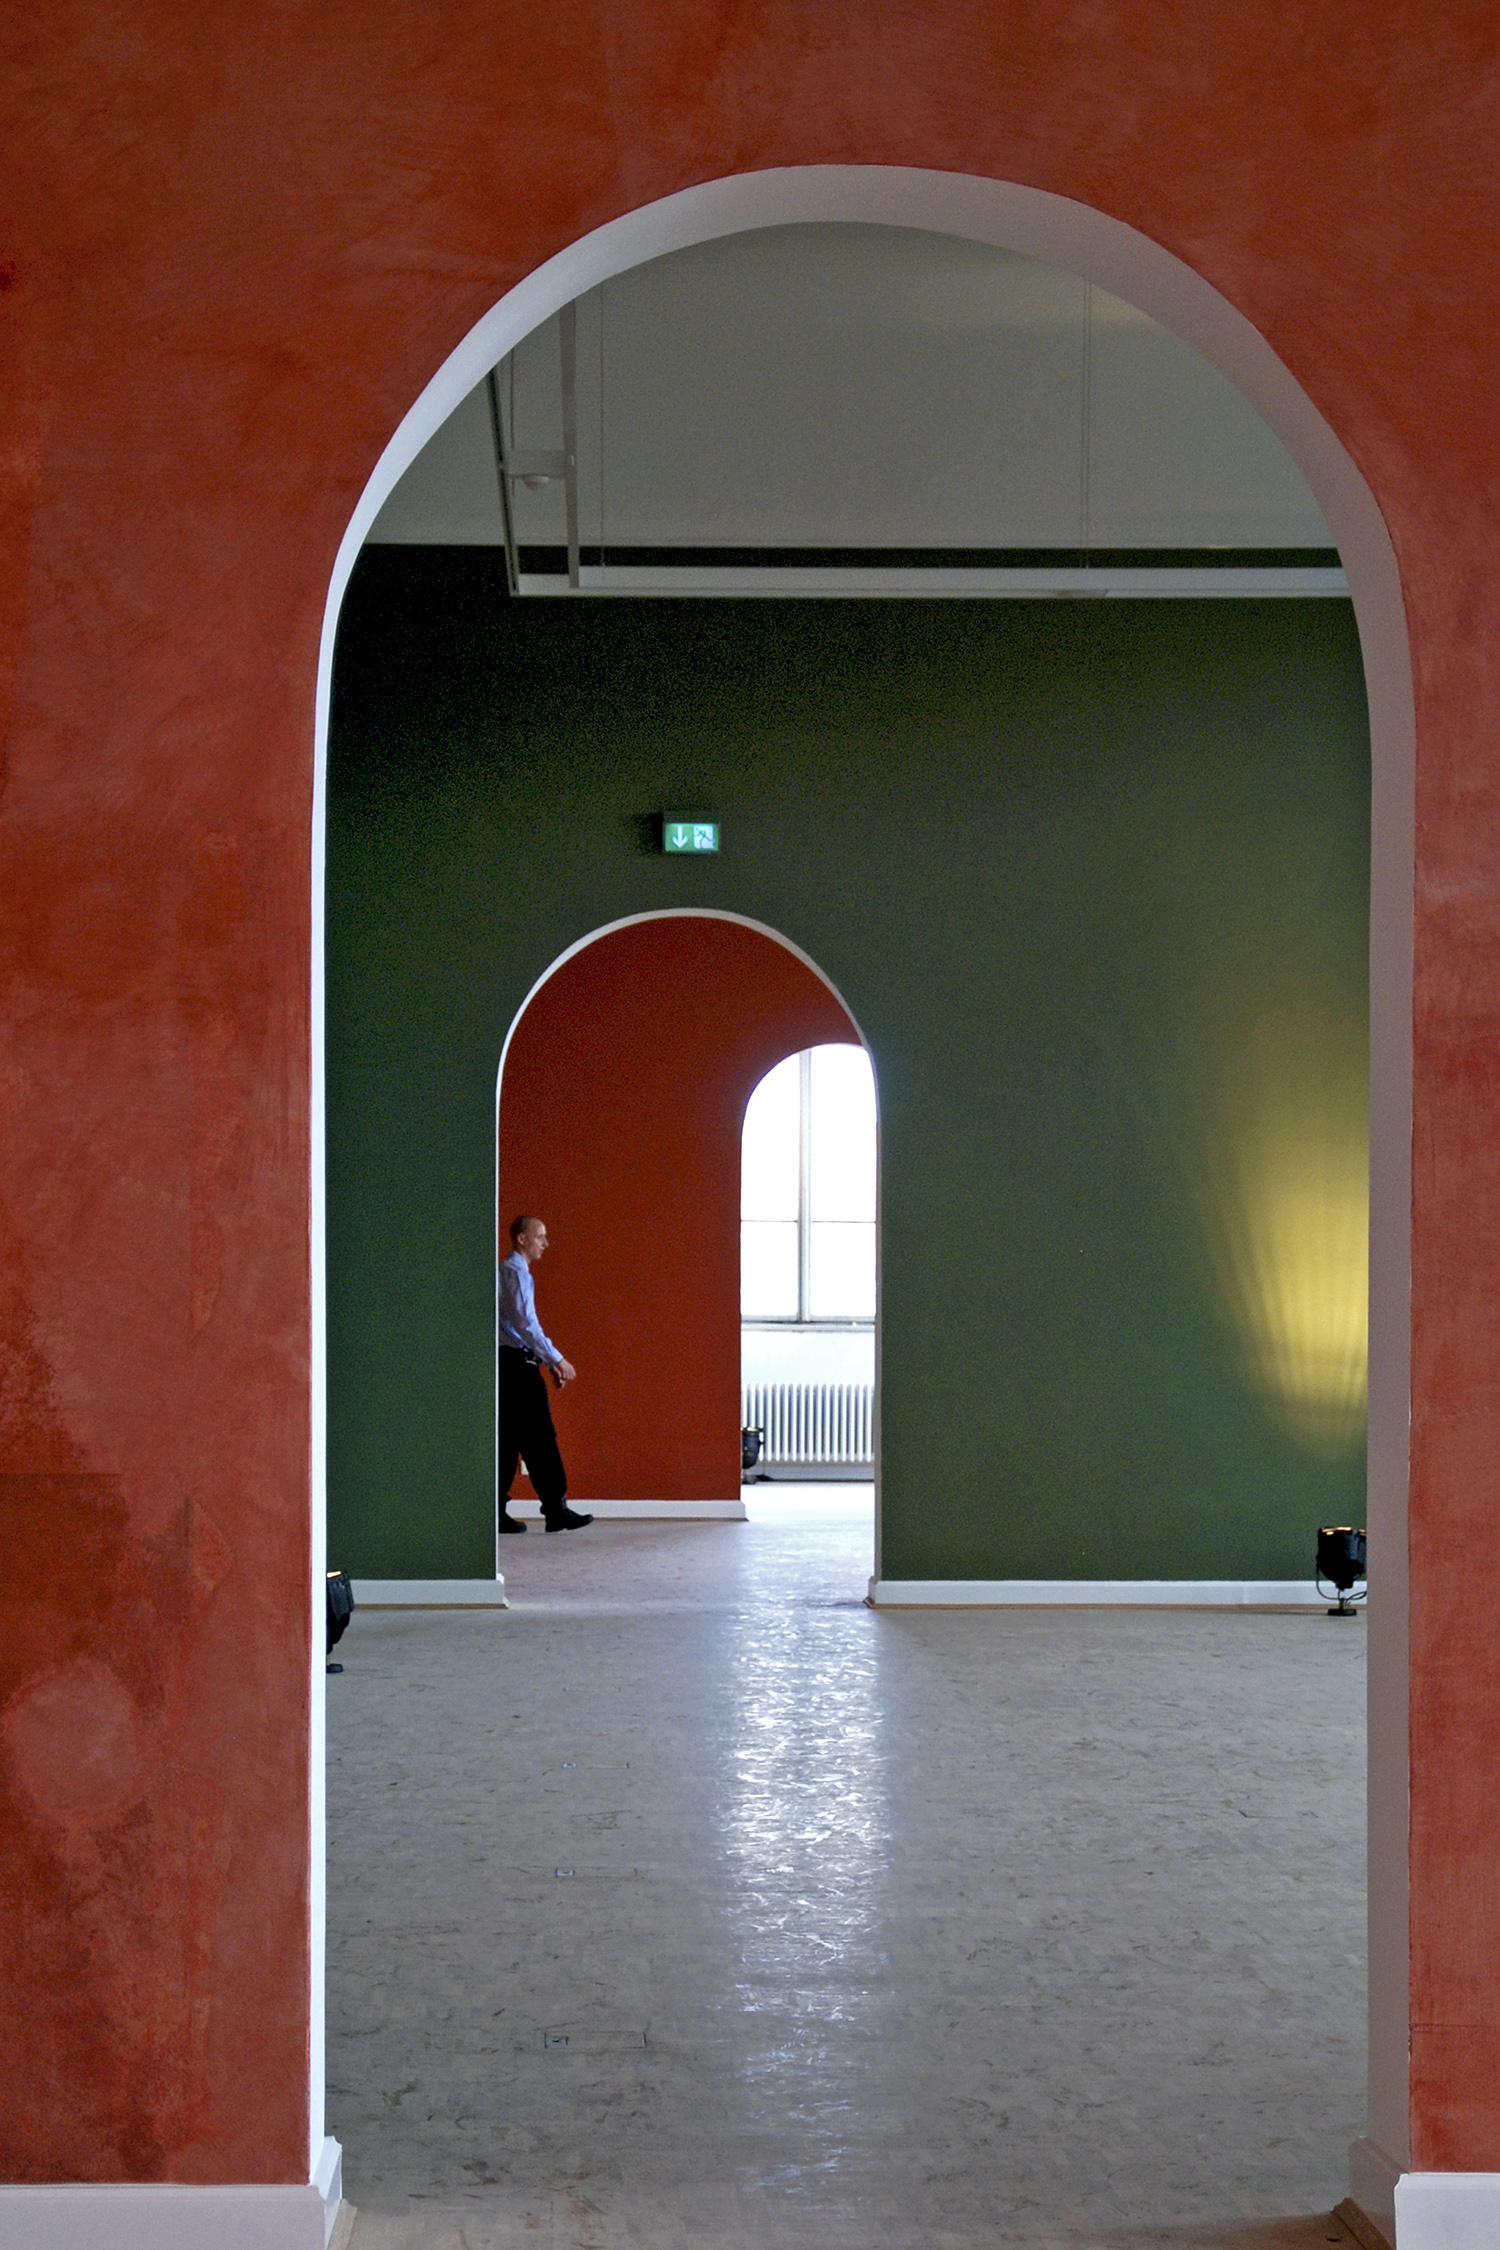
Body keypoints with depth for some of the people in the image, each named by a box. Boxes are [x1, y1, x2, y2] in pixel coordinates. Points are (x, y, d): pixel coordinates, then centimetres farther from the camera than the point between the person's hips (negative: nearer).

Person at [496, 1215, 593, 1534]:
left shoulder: (509, 1271, 21)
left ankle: (496, 1511, 7)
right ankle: (555, 1510, -8)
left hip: (508, 1362, 10)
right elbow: (526, 1323, -19)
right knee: (539, 1438, -9)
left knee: (507, 1438, 8)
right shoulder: (515, 1272, -10)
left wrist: (548, 1362, 22)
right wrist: (557, 1360, -17)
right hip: (518, 1364, -10)